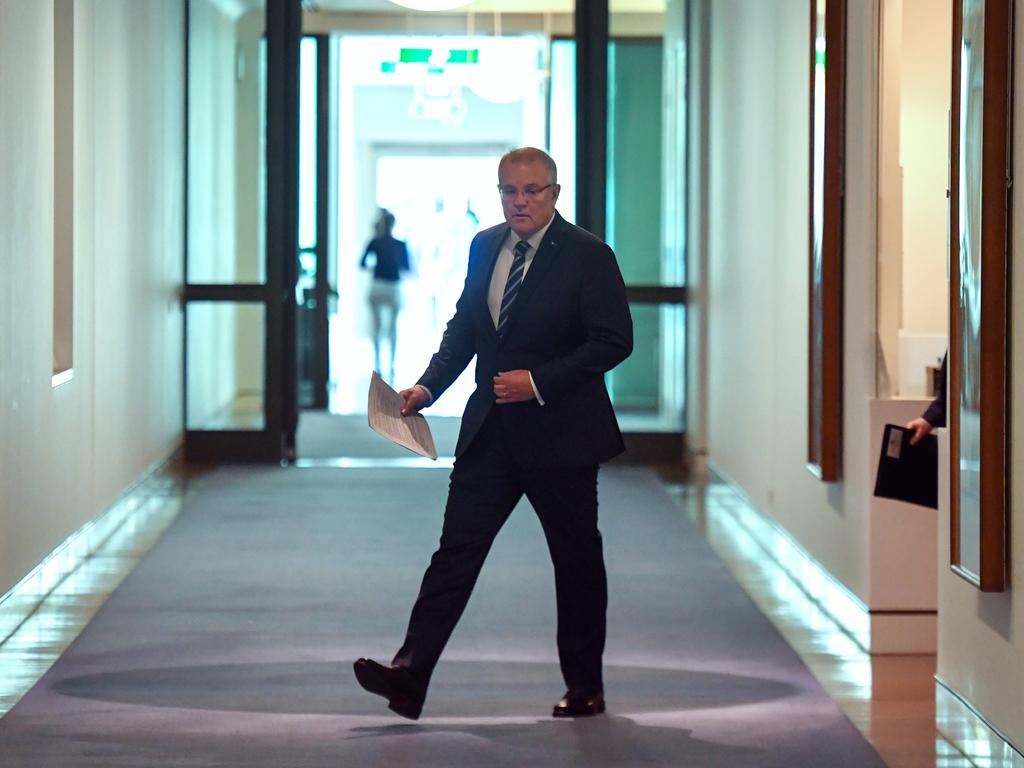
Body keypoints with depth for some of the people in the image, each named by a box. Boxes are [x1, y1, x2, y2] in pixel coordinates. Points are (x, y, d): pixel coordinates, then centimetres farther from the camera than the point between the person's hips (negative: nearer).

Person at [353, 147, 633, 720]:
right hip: (491, 431, 5)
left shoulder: (588, 256, -9)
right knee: (457, 548, -4)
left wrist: (539, 382, -20)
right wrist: (429, 385, 3)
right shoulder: (485, 247, 9)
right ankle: (410, 675, -11)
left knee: (577, 561, 8)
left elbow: (614, 341, -13)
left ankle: (586, 688, 21)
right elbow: (465, 324, 18)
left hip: (560, 434, -5)